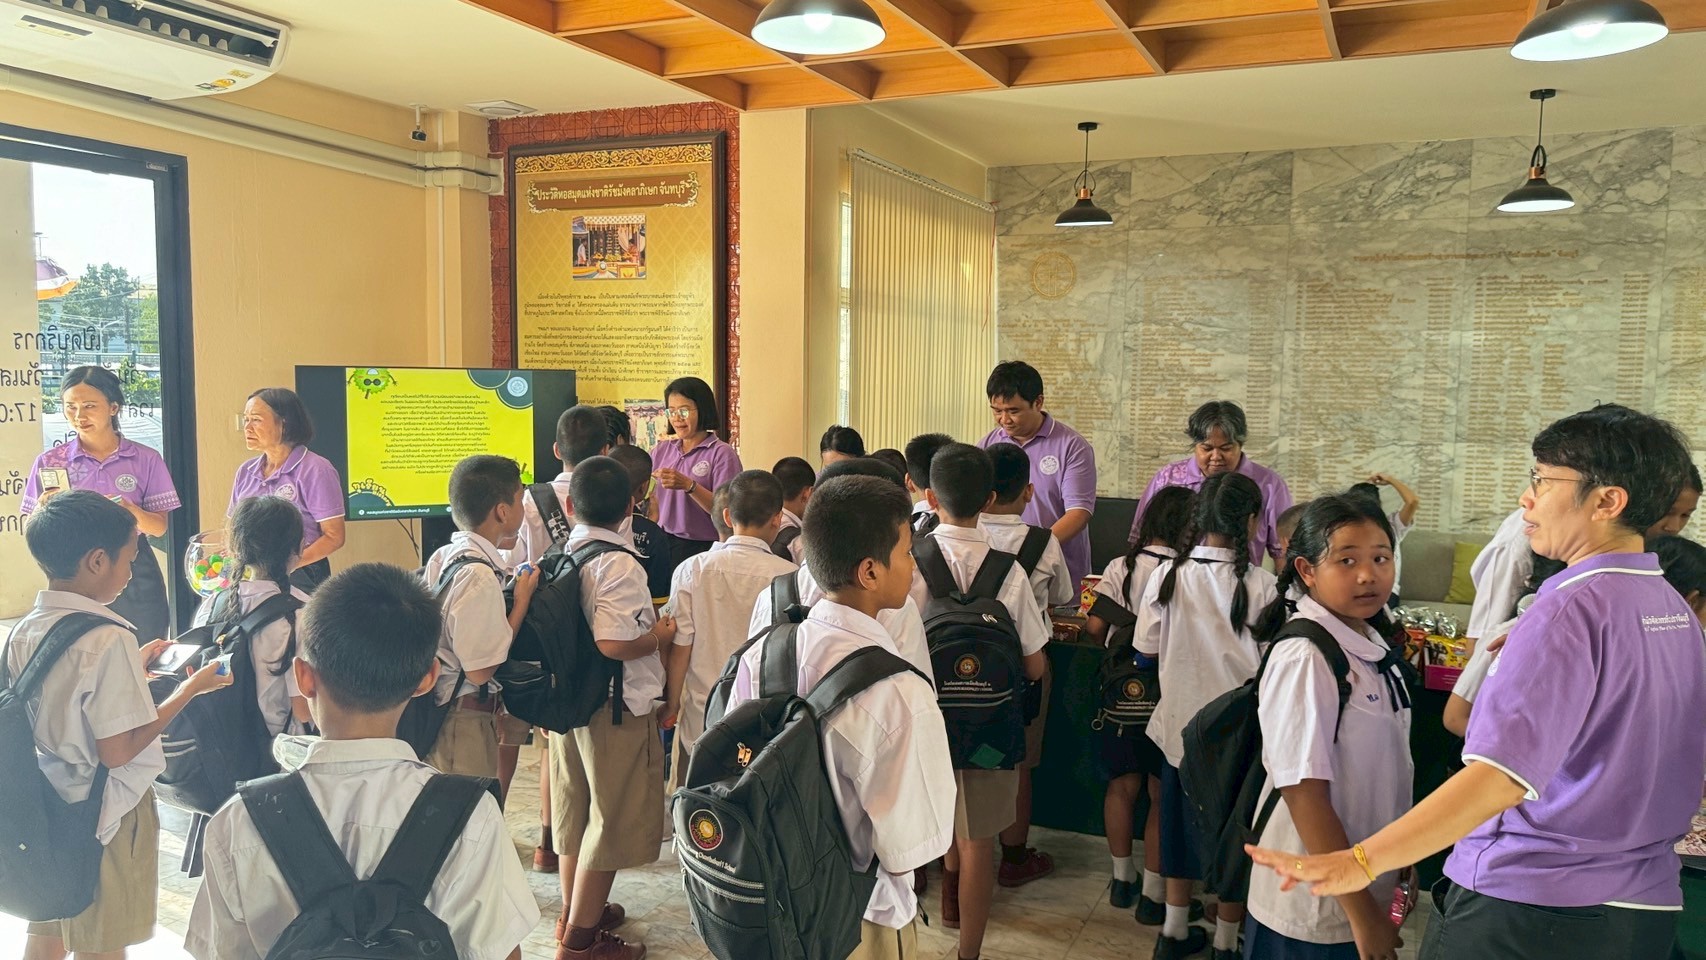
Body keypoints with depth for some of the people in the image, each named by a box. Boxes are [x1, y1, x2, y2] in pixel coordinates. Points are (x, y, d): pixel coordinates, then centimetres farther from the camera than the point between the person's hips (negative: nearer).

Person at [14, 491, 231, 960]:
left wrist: (132, 668, 14)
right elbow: (117, 751, -24)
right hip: (103, 816, -7)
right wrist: (190, 688, -16)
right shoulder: (108, 639, -25)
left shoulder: (24, 631, -1)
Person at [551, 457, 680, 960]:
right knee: (612, 819, 7)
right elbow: (612, 644, -29)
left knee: (576, 807, 21)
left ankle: (576, 911, 39)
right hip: (617, 708, -8)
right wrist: (659, 635, -13)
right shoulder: (619, 564, -21)